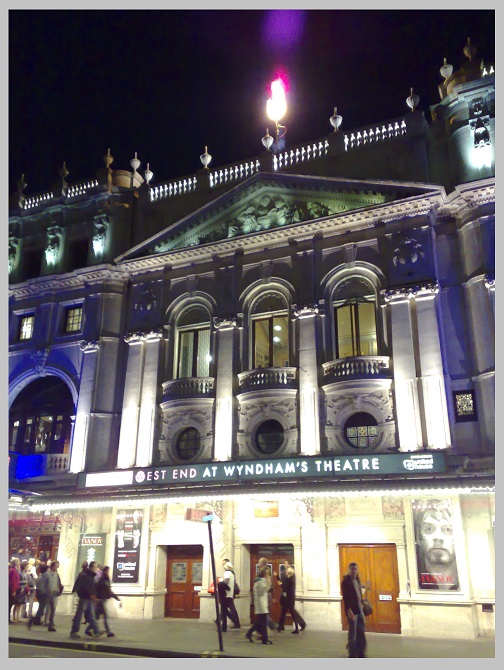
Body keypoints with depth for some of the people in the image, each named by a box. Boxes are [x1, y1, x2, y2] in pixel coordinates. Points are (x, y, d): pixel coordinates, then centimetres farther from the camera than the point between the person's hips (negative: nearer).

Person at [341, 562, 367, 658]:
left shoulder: (357, 580, 13)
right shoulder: (346, 581, -10)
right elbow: (345, 597, -16)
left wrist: (361, 605, 9)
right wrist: (349, 610, -22)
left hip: (360, 610, 7)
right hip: (352, 610, -7)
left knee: (361, 632, 10)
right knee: (352, 633, -1)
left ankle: (361, 654, 20)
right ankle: (352, 655, 8)